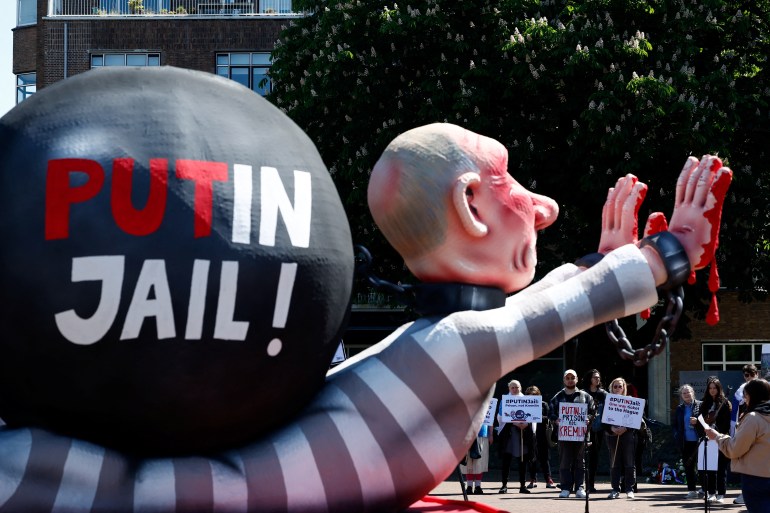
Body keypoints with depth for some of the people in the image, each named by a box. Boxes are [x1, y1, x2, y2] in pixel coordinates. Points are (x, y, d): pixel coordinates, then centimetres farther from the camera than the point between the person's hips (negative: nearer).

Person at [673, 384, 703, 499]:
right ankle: (691, 490, 10)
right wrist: (677, 435, 7)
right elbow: (675, 424, 21)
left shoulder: (700, 405, -1)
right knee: (688, 466, 5)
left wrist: (697, 421, -16)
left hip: (698, 441, -5)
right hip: (685, 442, 5)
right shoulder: (679, 409, 13)